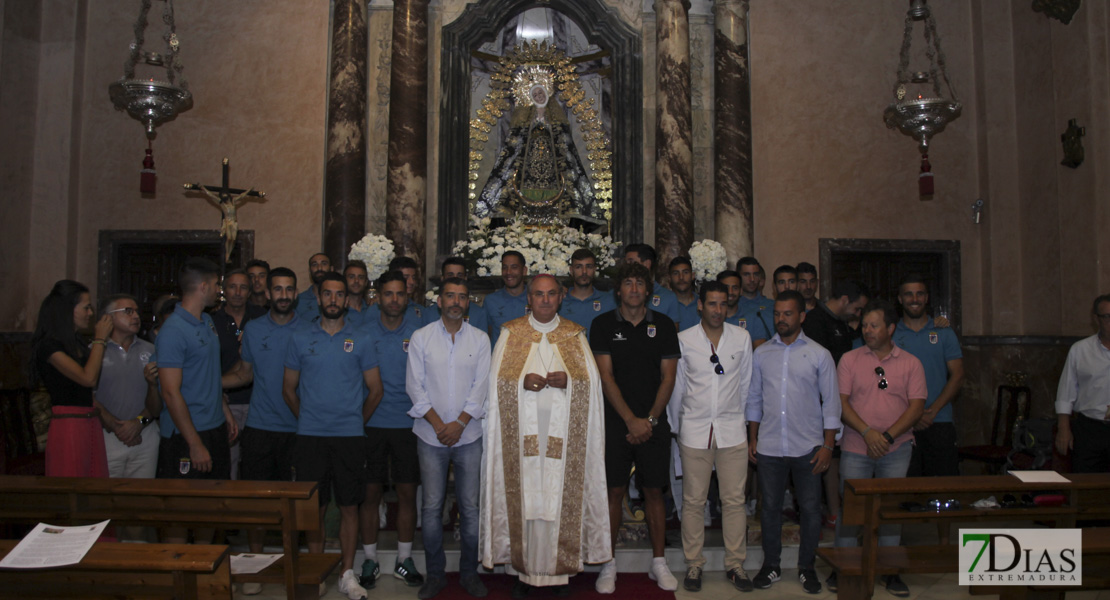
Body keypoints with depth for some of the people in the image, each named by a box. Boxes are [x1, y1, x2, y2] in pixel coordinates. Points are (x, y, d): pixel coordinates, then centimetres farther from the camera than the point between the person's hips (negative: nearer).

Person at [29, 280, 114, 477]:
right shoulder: (49, 345, -9)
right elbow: (88, 378, -17)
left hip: (91, 425, 8)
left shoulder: (78, 343, 16)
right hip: (67, 427, -8)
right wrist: (100, 339, -8)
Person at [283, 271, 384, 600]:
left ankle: (347, 573, 16)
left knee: (348, 506, 4)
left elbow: (375, 390, 8)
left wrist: (356, 421, 9)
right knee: (314, 507, 6)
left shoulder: (361, 339, 3)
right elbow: (289, 388, 12)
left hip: (349, 437, 0)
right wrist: (307, 419, 11)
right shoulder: (301, 337, 5)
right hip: (310, 437, 1)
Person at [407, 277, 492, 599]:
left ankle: (469, 573, 18)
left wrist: (459, 423, -10)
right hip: (431, 435, 0)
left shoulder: (480, 339, 5)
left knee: (470, 506, 3)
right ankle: (435, 574, 18)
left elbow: (481, 385, 0)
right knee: (432, 507, 3)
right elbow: (414, 385, -1)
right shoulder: (421, 337, 3)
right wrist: (438, 424, -8)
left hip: (469, 435, 1)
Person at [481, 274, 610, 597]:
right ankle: (525, 570, 11)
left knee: (561, 496, -1)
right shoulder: (510, 332, 8)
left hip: (563, 431, 0)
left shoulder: (575, 334, 9)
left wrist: (568, 381, -13)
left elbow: (591, 381, 6)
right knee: (524, 495, -1)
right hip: (522, 430, 0)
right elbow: (496, 379, 4)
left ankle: (559, 569, 12)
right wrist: (523, 382, -13)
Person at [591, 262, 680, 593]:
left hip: (654, 424, 1)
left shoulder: (663, 325, 6)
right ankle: (608, 564, 14)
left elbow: (668, 376, 4)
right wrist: (632, 420, -10)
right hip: (615, 422, -1)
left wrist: (650, 420, -5)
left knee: (654, 491, 8)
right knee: (614, 492, 3)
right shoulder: (603, 324, 1)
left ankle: (658, 562, 20)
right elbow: (606, 376, -4)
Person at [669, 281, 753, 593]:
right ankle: (694, 564, 18)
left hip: (732, 430, 1)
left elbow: (746, 383, 13)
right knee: (693, 502, 5)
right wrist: (678, 423, 12)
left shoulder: (742, 337, 4)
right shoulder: (683, 340, 0)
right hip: (694, 431, -1)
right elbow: (677, 386, 8)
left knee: (734, 500, 5)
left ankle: (735, 564, 19)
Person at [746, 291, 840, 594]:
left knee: (810, 509, 6)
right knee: (771, 507, 9)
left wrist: (828, 446, -5)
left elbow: (831, 402, 1)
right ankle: (771, 565, 23)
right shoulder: (761, 353, 7)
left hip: (808, 447, -1)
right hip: (769, 446, 2)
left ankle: (806, 567, 23)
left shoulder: (819, 354, 0)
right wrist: (752, 438, 8)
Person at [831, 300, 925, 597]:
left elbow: (916, 406, -1)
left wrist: (888, 436, -12)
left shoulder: (910, 363, 5)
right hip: (856, 449, 0)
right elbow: (841, 402, -2)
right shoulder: (849, 360, 3)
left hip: (896, 449, 1)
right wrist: (867, 433, -14)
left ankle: (890, 571, 18)